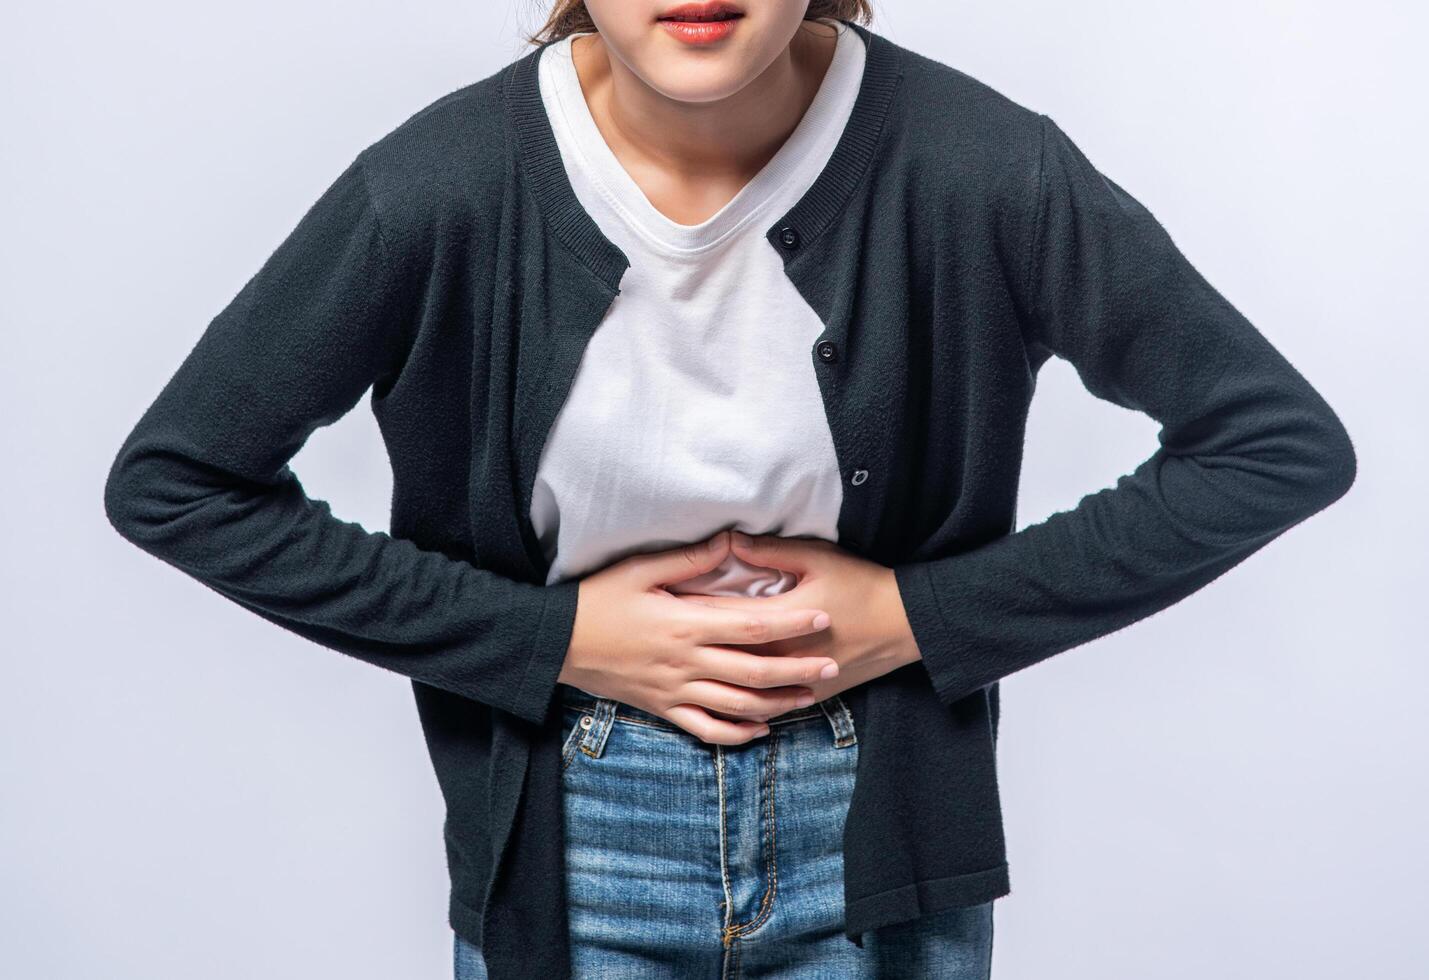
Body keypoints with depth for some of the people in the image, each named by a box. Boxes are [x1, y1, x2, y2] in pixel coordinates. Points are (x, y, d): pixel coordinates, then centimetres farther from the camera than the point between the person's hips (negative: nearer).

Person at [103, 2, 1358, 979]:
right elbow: (170, 482, -8)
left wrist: (923, 614, -15)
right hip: (567, 845, 0)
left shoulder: (979, 167, -18)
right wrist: (549, 638, -14)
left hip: (879, 838, 1)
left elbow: (1288, 445, -9)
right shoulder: (442, 186, -18)